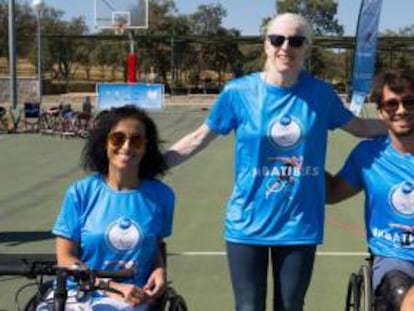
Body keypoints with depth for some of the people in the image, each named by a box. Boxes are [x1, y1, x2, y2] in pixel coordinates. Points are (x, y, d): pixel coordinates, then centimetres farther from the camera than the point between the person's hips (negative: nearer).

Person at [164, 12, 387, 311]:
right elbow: (199, 138, 1)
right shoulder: (238, 91, -8)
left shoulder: (321, 93, -3)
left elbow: (359, 126, 15)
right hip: (247, 223, -1)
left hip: (299, 225, 2)